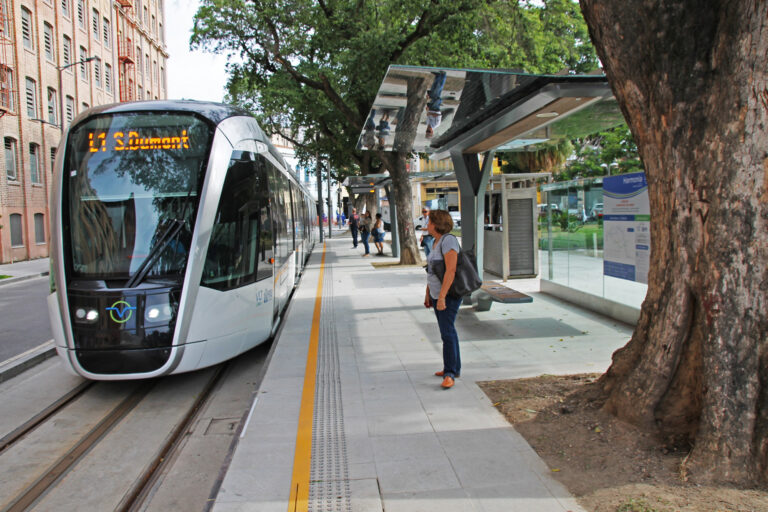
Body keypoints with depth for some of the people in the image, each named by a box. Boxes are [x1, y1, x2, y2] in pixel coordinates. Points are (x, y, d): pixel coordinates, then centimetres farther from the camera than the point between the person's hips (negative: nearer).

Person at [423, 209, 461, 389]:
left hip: (449, 294, -10)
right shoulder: (436, 242, 13)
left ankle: (450, 374, -7)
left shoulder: (448, 240, -18)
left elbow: (451, 270, -25)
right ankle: (454, 368, 24)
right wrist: (428, 294, 19)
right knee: (448, 330, 15)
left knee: (447, 332, -11)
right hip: (437, 293, 10)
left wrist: (442, 297, -27)